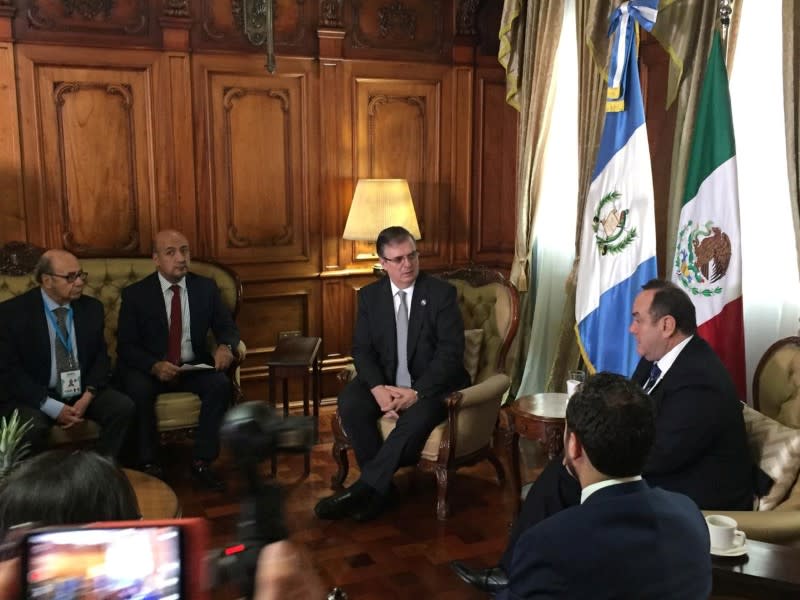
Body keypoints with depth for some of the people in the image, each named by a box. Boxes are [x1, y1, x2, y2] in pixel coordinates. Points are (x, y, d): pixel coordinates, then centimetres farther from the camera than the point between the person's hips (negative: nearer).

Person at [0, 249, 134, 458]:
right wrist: (52, 407, -20)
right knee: (32, 427, -34)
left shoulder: (92, 307, 4)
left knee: (123, 407, -21)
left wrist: (87, 396, -14)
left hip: (81, 393, 4)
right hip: (33, 397, -4)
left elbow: (101, 357, 6)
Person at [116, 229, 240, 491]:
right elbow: (125, 345, -7)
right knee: (138, 390, -33)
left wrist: (225, 346, -20)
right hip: (150, 369, -2)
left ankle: (201, 463, -17)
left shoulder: (206, 287, 2)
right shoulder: (135, 294, -5)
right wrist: (155, 366, -27)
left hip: (194, 367, 2)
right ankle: (148, 464, -16)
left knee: (221, 384, -27)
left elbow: (227, 326, 5)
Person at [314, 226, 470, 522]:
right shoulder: (369, 295, 4)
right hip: (386, 381, 3)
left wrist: (416, 392, -25)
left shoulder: (441, 292, -6)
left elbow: (451, 352, -13)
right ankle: (380, 487, -15)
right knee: (349, 403, -26)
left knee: (417, 417, -36)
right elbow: (362, 349, 0)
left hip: (432, 384, -3)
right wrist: (378, 388, -20)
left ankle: (363, 490, -25)